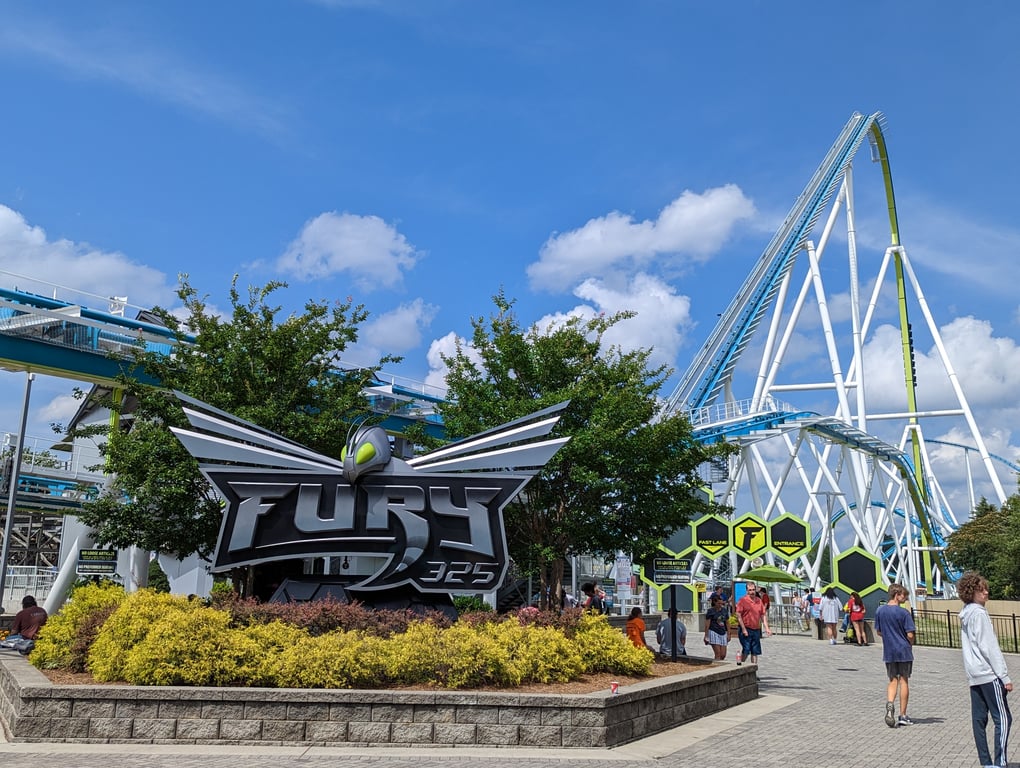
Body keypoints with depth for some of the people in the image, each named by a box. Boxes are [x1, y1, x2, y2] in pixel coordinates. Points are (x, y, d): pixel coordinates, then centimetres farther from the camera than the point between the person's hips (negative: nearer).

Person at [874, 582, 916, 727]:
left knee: (893, 681, 13)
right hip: (904, 651, -4)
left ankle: (890, 703, -15)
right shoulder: (904, 612, -13)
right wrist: (910, 645, 6)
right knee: (904, 681, 7)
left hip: (888, 652, 4)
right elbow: (910, 635, -13)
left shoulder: (880, 611, 2)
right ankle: (902, 716, 11)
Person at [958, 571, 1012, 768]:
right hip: (988, 674, -8)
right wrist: (1005, 677, -12)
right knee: (1003, 719, -6)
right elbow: (990, 647, -14)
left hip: (974, 676, 9)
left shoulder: (965, 615, 15)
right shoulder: (979, 613, -11)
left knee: (979, 719, 6)